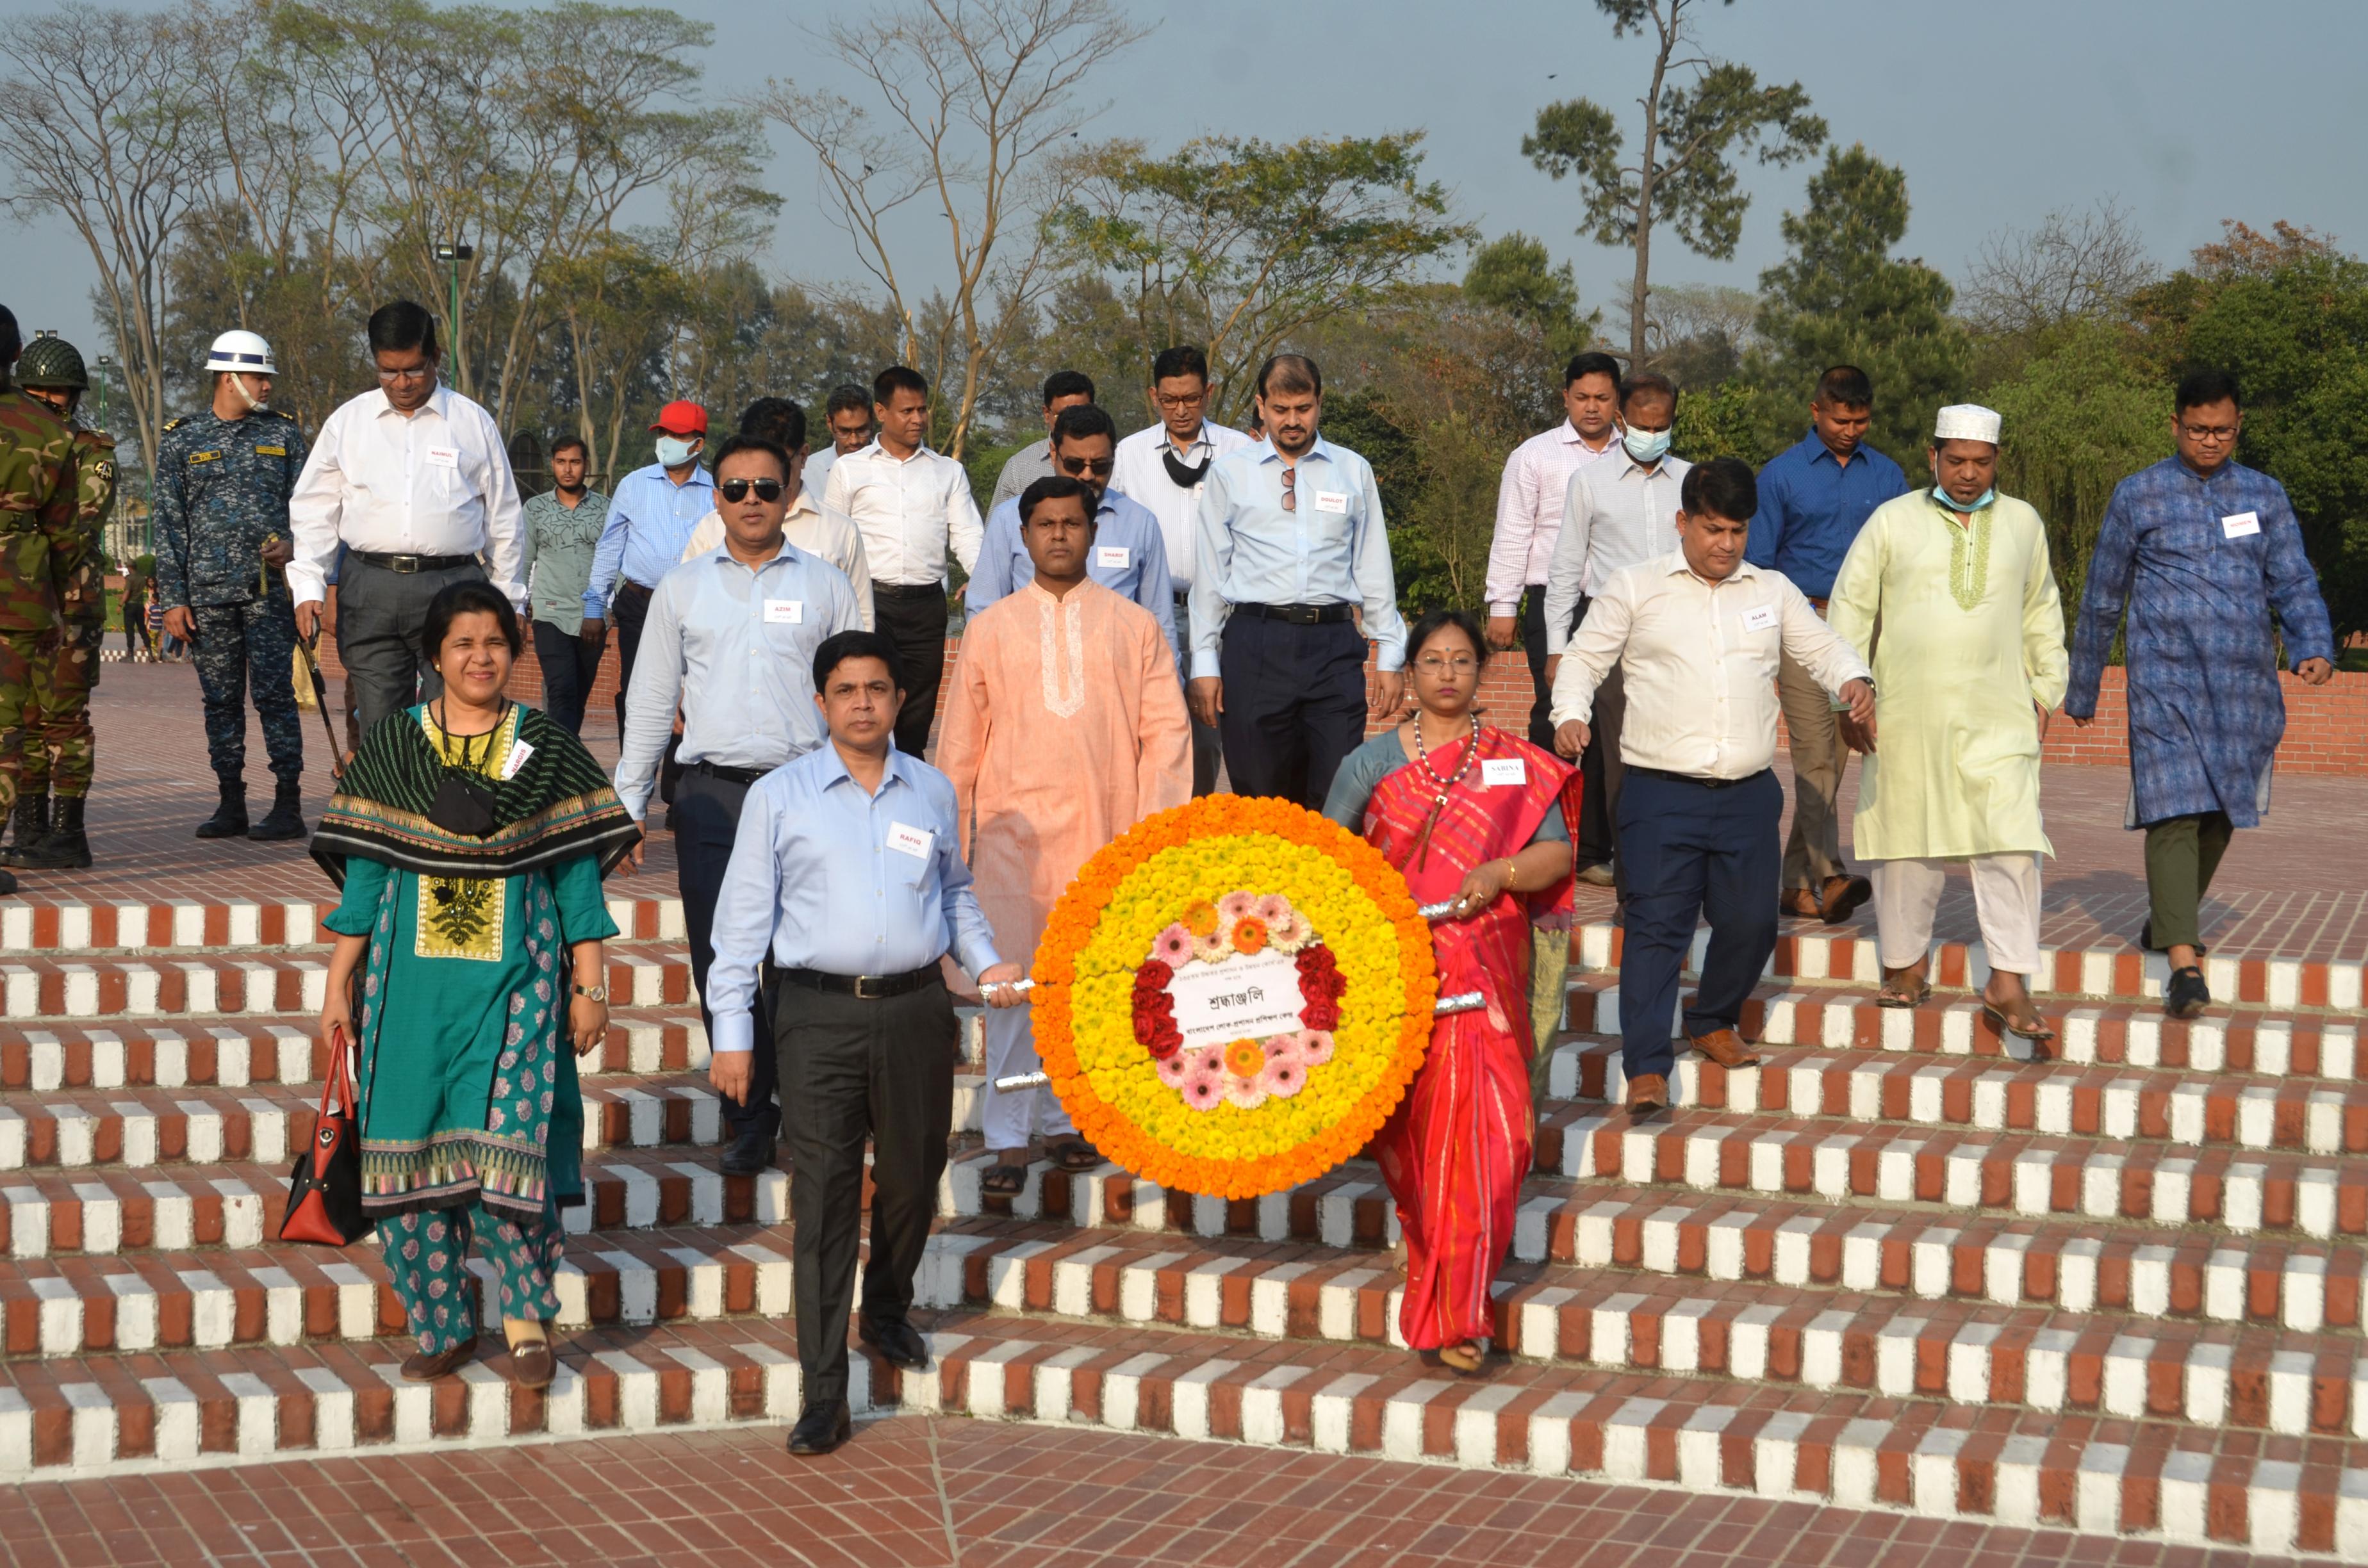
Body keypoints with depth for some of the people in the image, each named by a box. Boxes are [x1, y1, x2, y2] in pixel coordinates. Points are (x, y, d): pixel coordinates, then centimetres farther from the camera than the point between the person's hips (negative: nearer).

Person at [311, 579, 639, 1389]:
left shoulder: (548, 751, 4)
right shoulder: (390, 745, 6)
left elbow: (578, 876, 5)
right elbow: (363, 876, 7)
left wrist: (590, 987, 1)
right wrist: (339, 987, 4)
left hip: (515, 981, -2)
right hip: (411, 980, 2)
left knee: (507, 1146, -11)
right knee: (410, 1149, 2)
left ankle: (527, 1319, 5)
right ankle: (442, 1325, 16)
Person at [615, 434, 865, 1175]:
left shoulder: (827, 586, 9)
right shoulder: (682, 588, 12)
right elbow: (651, 698, 15)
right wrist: (626, 806, 11)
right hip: (712, 794, 2)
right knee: (719, 965, 2)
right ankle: (748, 1122, 11)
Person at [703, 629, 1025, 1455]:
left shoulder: (933, 791, 10)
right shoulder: (779, 796, 2)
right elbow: (743, 916, 2)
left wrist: (986, 962, 6)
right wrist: (732, 1031, -1)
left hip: (916, 1009, 3)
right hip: (820, 1015, -3)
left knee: (913, 1178, 15)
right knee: (823, 1200, -6)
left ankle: (887, 1311, 44)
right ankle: (823, 1396, -3)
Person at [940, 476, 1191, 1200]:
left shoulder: (1135, 626, 8)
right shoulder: (989, 628, 10)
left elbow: (1165, 731, 5)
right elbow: (961, 740, 12)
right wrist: (951, 837, 10)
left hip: (1103, 829, 1)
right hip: (1013, 827, 0)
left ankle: (1065, 1120, 20)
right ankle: (1008, 1141, -1)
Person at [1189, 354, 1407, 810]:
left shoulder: (1354, 471, 12)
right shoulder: (1229, 473, 8)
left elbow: (1374, 566, 12)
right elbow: (1209, 571, 8)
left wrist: (1390, 655, 8)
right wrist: (1205, 663, 3)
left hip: (1334, 642, 1)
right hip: (1256, 640, -1)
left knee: (1338, 795, -5)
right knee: (1260, 792, 1)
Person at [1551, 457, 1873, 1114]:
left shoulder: (1772, 592, 15)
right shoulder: (1636, 588, 5)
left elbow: (1821, 644, 17)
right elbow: (1585, 658, 7)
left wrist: (1852, 678, -5)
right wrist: (1570, 714, -12)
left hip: (1749, 794, 4)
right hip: (1661, 794, -3)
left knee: (1751, 921, 6)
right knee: (1657, 926, -9)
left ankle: (1714, 1023, 32)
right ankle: (1646, 1067, -6)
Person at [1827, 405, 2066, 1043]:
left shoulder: (2022, 524, 11)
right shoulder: (1893, 522, 4)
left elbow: (2042, 614, 21)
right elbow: (1850, 609, 5)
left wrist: (2045, 694, 17)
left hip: (1997, 717, 1)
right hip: (1906, 716, -1)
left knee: (2011, 844, -9)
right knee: (1908, 839, 5)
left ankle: (2009, 984, -6)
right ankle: (1906, 962, 22)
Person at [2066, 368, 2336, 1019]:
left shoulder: (2265, 496, 12)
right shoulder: (2138, 496, 5)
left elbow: (2294, 582, 8)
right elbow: (2102, 598, 11)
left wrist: (2313, 648, -12)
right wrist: (2081, 690, 14)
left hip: (2245, 684, 3)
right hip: (2165, 682, -3)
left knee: (2223, 813, 11)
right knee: (2174, 808, -15)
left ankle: (2169, 919, 35)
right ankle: (2184, 963, -20)